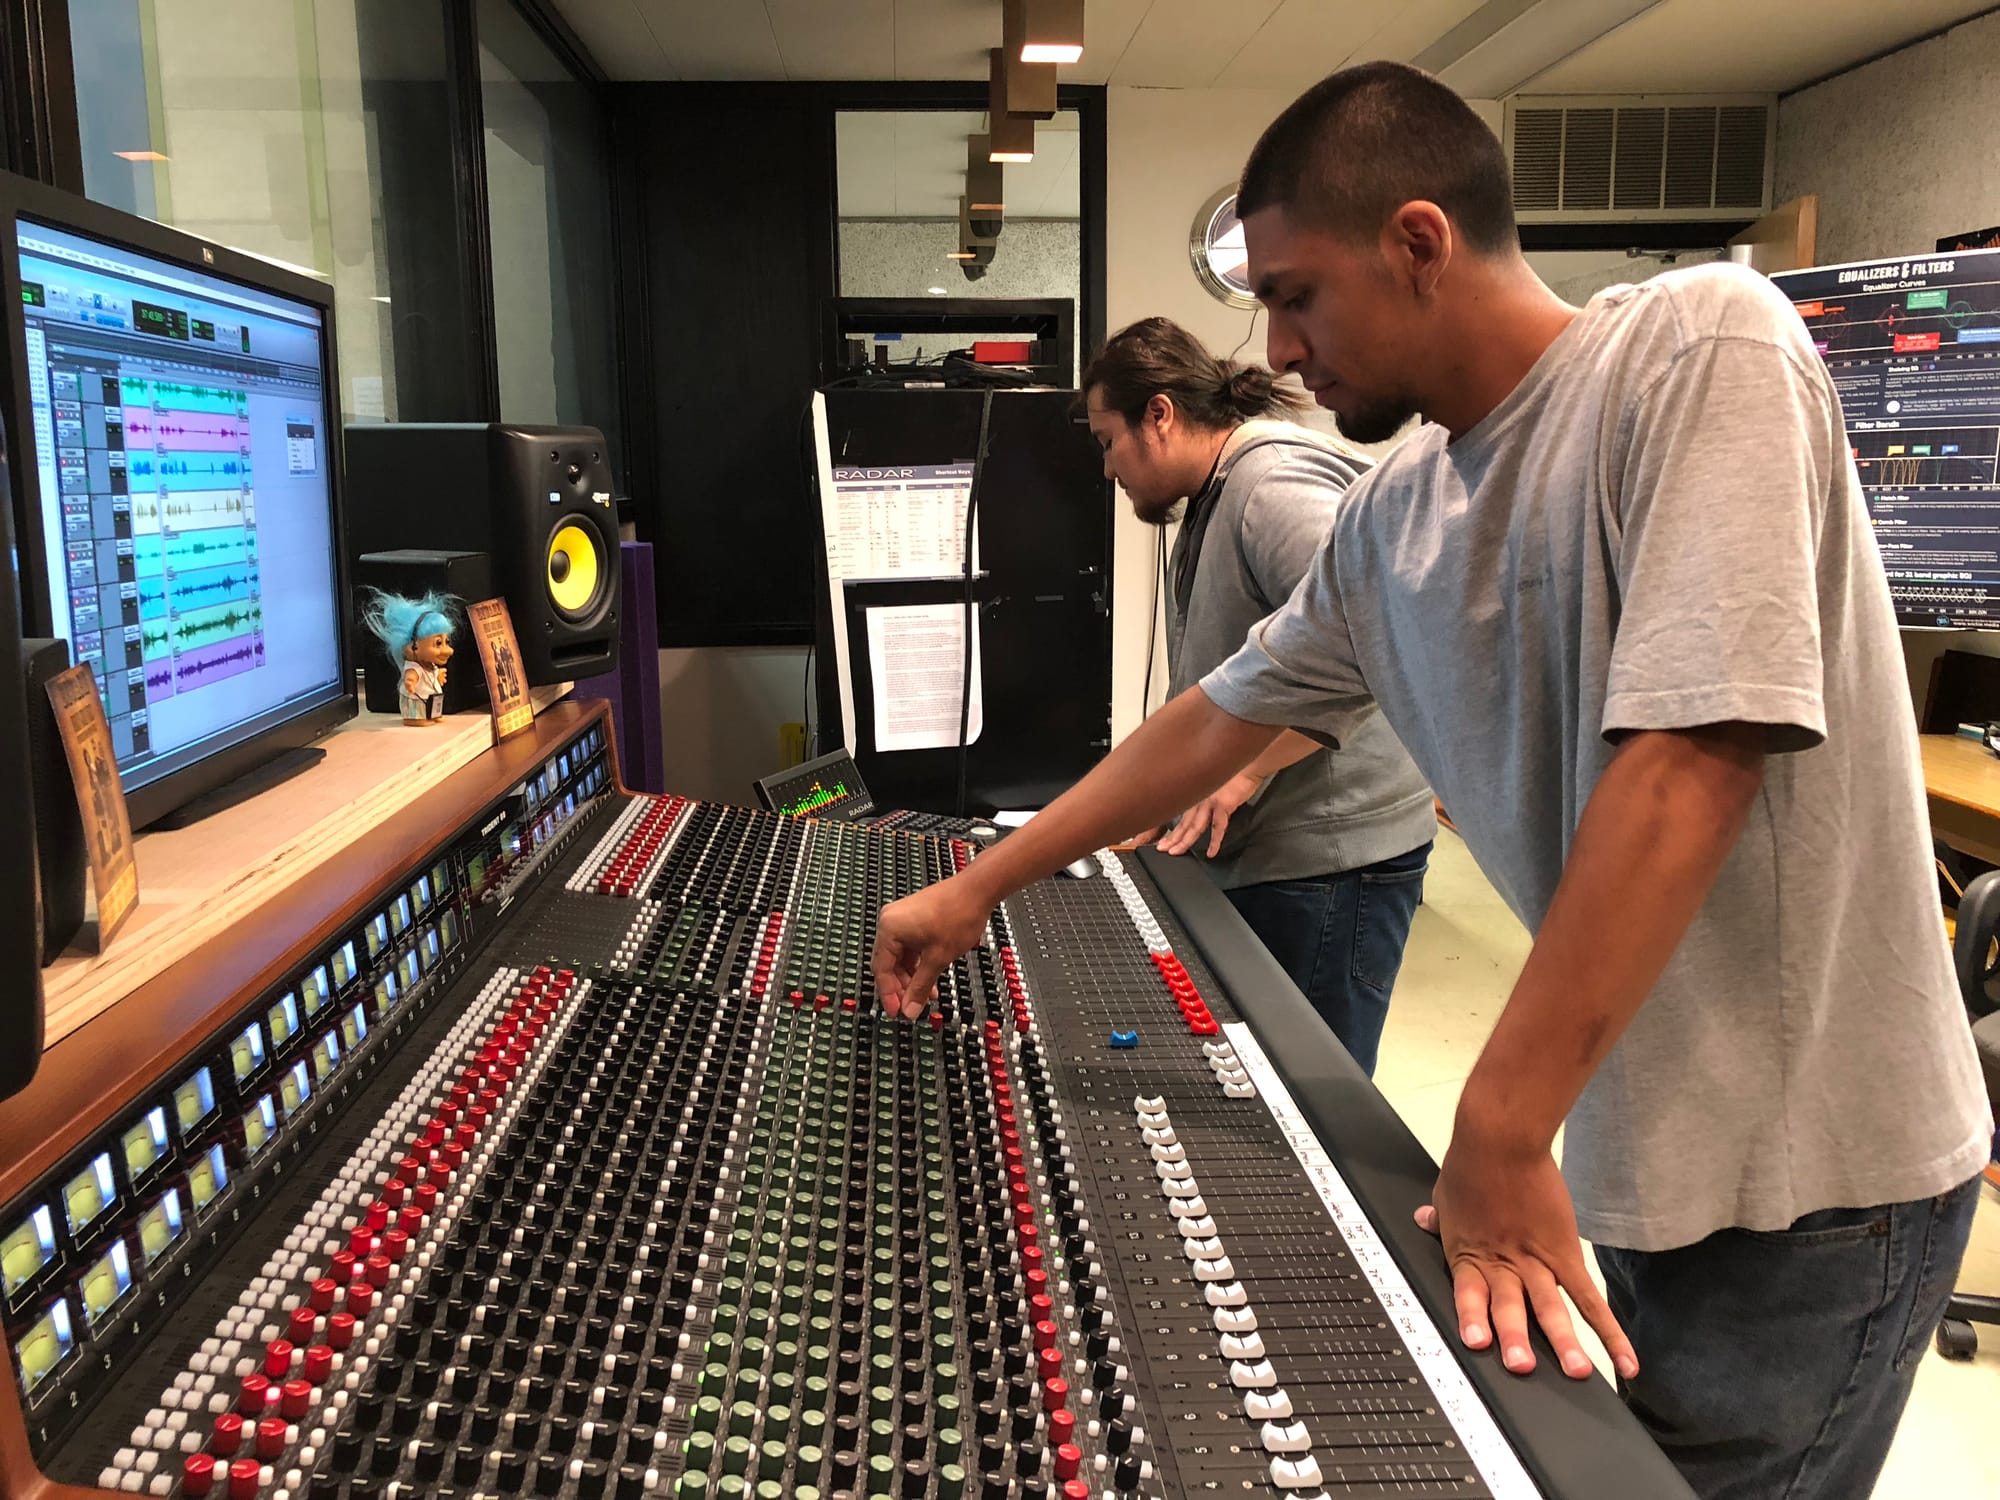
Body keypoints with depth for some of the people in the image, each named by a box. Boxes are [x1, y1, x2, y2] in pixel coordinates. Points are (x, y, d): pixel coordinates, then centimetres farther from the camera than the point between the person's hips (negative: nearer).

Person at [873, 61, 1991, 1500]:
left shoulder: (1702, 347, -18)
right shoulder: (1388, 524, 4)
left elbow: (1688, 759, -26)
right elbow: (1210, 725, 12)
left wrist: (1499, 1135, -22)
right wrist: (973, 892, 16)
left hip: (1803, 1169, -6)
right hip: (1641, 1141, 6)